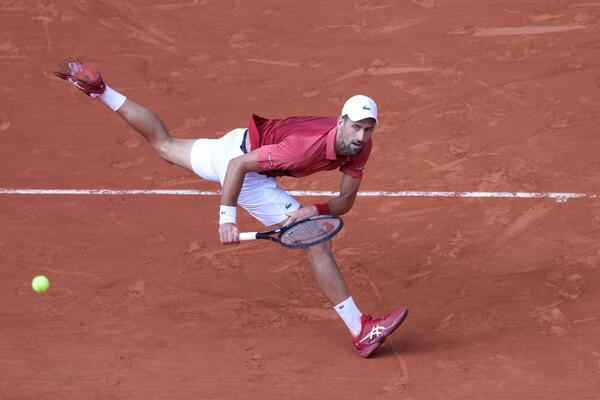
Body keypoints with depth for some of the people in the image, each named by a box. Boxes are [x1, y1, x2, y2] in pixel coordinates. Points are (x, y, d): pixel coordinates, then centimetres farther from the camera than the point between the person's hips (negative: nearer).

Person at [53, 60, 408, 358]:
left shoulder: (361, 146, -16)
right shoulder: (306, 146, -38)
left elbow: (346, 202, -8)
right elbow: (239, 166, -31)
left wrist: (316, 209, -28)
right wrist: (227, 218, -28)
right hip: (239, 161, -8)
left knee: (164, 144, 30)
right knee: (319, 244, -11)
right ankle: (363, 332, -8)